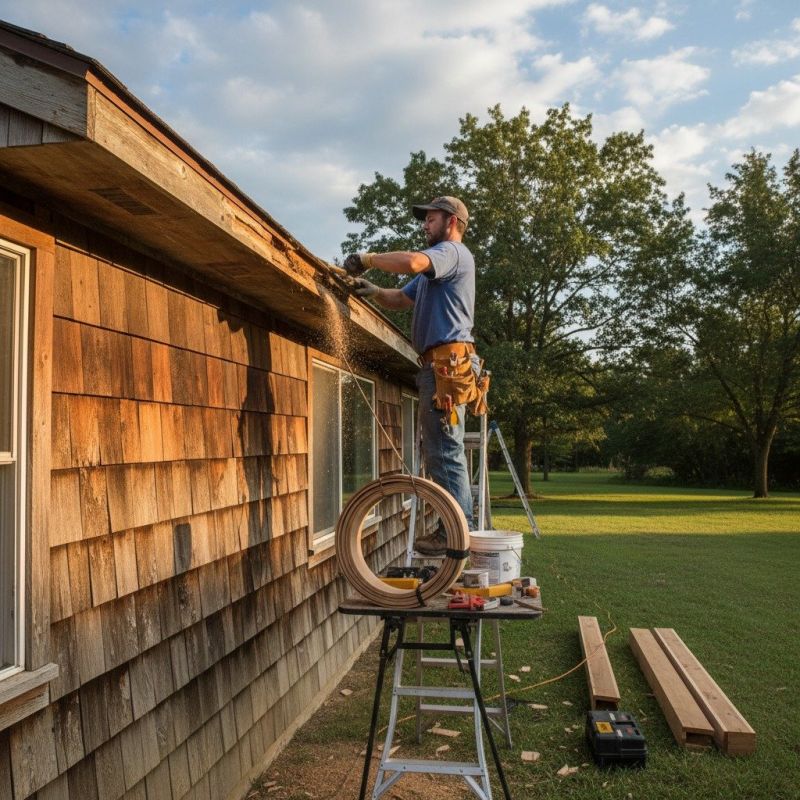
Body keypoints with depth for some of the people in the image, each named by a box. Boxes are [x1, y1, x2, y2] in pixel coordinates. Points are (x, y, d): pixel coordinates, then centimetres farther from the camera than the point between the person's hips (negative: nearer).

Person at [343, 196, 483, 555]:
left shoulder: (453, 252, -4)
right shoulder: (437, 265, 29)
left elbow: (411, 261, -25)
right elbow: (401, 298, 26)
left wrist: (367, 258, -11)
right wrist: (371, 290, 8)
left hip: (448, 360, -11)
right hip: (438, 364, 11)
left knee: (445, 451, -11)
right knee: (442, 450, 12)